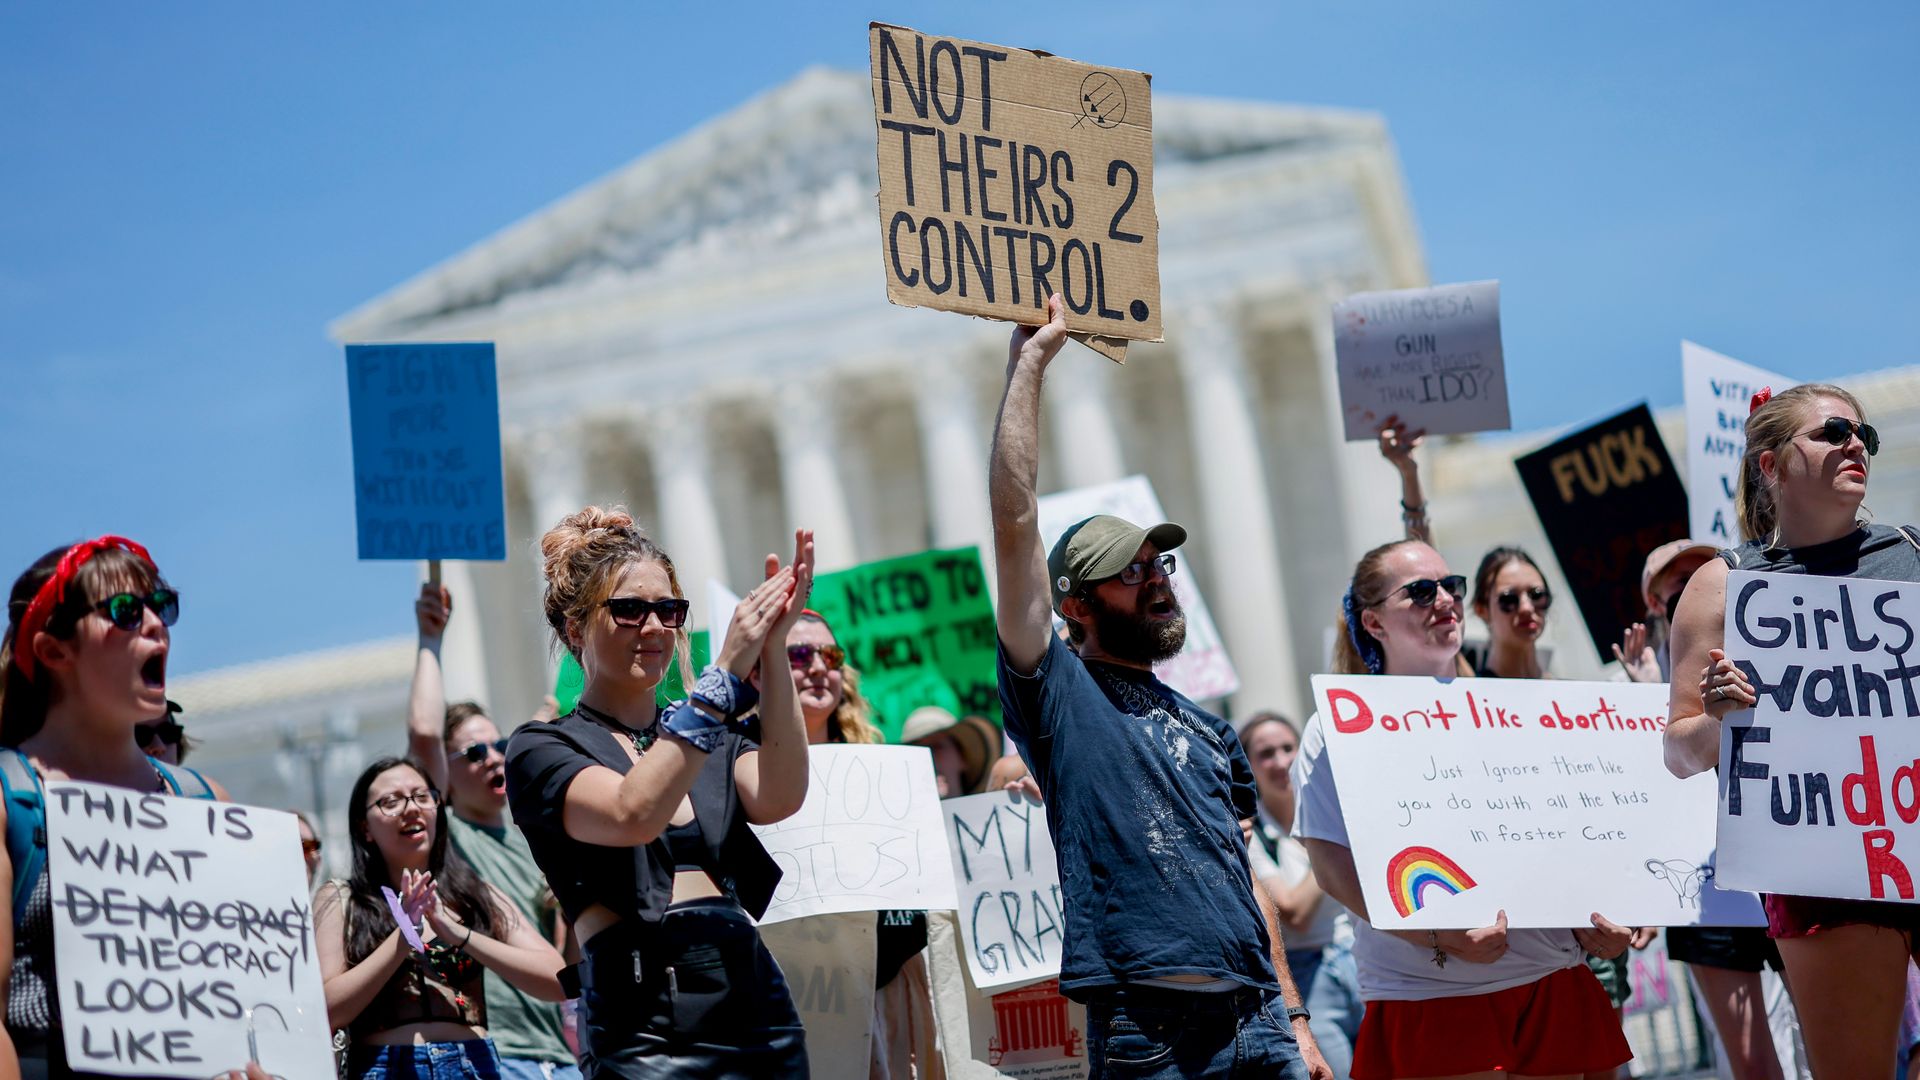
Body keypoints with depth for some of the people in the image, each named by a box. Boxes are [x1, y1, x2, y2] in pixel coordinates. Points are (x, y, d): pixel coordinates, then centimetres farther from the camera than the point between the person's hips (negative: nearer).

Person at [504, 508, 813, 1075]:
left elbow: (778, 799, -5)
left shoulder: (717, 741, 18)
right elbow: (633, 814, -17)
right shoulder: (540, 750, 4)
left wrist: (774, 652, -15)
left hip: (762, 1015, 4)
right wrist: (725, 671, -19)